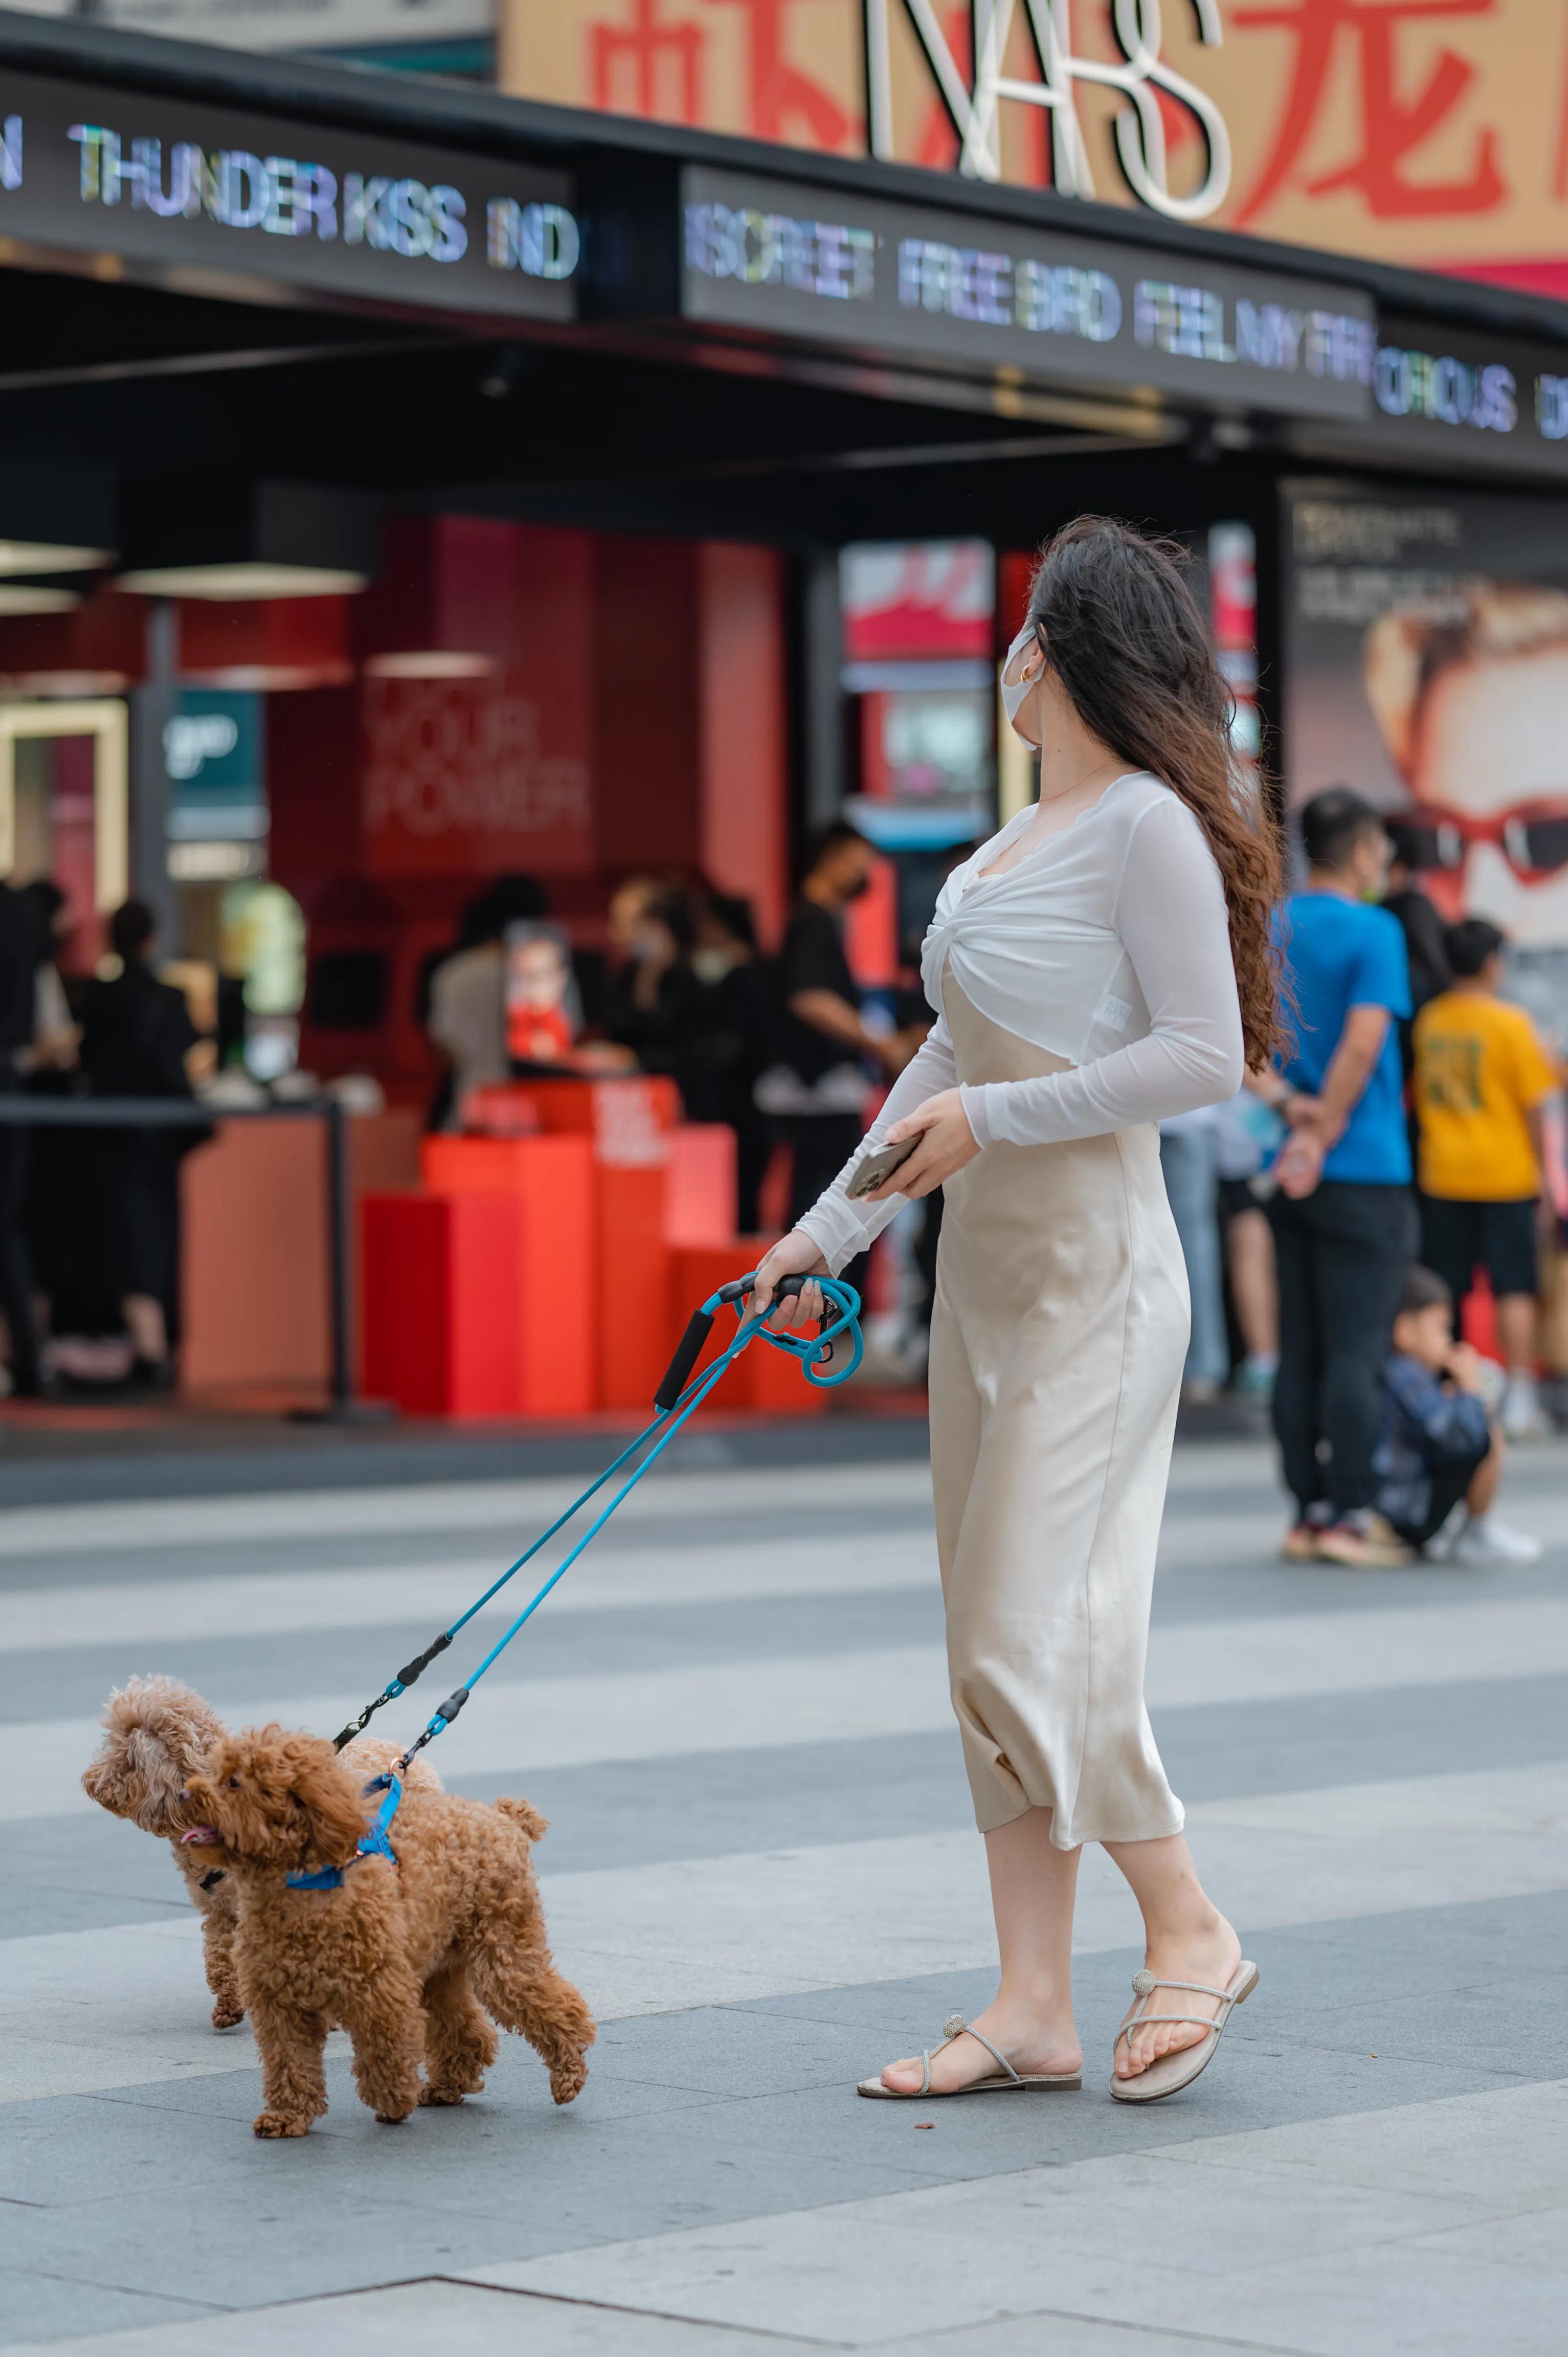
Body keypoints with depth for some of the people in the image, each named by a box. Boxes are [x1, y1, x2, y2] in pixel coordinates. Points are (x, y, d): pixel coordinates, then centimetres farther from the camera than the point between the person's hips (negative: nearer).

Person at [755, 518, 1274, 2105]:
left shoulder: (1146, 827, -11)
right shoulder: (1011, 847, 15)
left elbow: (1206, 1054, -17)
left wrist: (997, 1118, -17)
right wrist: (830, 1230, 18)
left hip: (1092, 1272, -9)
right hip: (987, 1271, 9)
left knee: (1027, 1636, -10)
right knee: (992, 1645, 7)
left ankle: (1189, 1931, 7)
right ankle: (1033, 2007, 10)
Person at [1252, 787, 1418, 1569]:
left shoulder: (1266, 929, 10)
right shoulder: (1373, 932, -10)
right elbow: (1362, 1043, -18)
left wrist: (1286, 1102, -4)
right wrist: (1322, 1134, -12)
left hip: (1288, 1175, 6)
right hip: (1363, 1173, -6)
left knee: (1299, 1353, 8)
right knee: (1354, 1352, -4)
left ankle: (1308, 1515, 11)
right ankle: (1349, 1518, -5)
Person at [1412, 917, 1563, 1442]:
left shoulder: (1427, 1020, 2)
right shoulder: (1510, 1024, -10)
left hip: (1441, 1177, 4)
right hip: (1505, 1177, -4)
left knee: (1442, 1295, 9)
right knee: (1515, 1290, 0)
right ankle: (1519, 1402, -4)